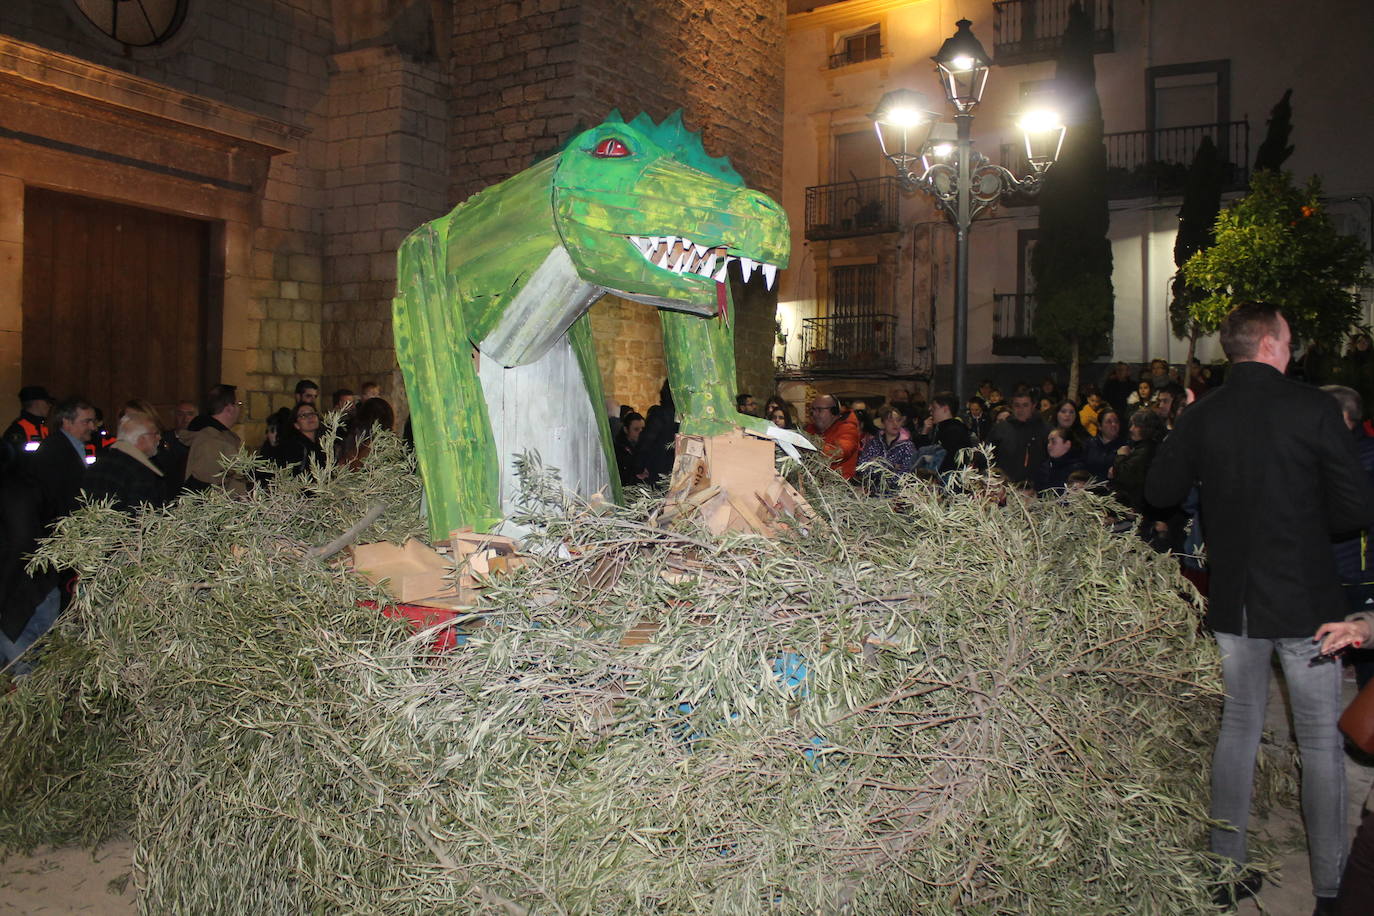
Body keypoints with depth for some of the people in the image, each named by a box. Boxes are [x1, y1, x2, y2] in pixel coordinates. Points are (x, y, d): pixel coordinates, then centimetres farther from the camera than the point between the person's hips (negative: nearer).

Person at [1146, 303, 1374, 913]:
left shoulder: (1200, 415, -2)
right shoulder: (1312, 409, -12)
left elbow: (1159, 492, 7)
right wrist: (1308, 519, 7)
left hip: (1233, 602, 4)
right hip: (1304, 600, -3)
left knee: (1238, 727, 15)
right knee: (1321, 741, 8)